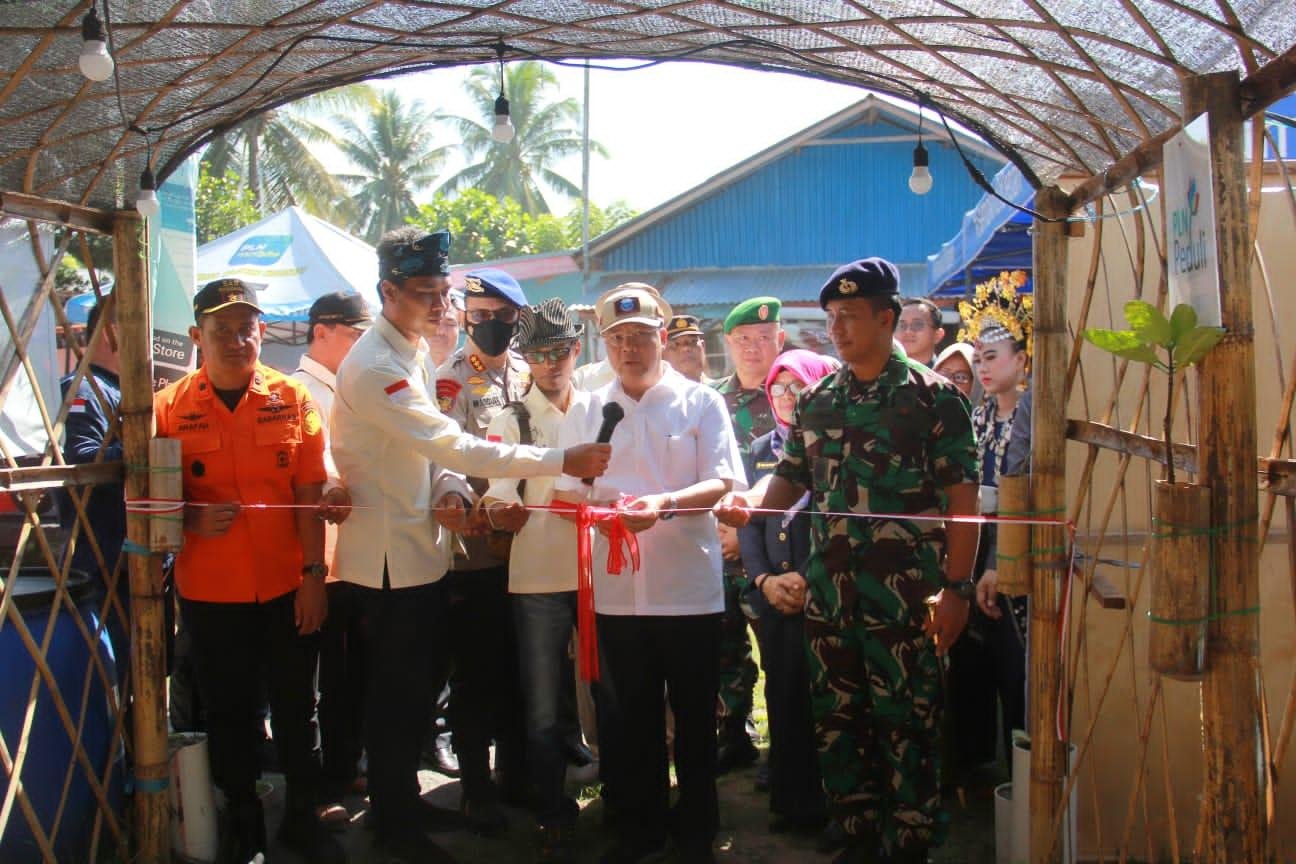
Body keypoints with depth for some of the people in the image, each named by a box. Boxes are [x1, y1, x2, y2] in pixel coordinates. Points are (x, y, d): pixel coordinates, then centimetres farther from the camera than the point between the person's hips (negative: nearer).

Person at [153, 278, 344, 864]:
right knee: (229, 711, 12)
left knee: (295, 705, 11)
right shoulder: (169, 407, -2)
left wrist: (314, 573, -5)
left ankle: (301, 816, 29)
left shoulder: (293, 400, -1)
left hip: (288, 586, 0)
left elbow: (310, 493, -2)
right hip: (211, 590, 0)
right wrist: (192, 517, -17)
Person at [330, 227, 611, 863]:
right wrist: (561, 461, -28)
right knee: (396, 692, 4)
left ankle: (404, 801, 36)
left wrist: (450, 490, -9)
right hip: (389, 554, -9)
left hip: (424, 546, 9)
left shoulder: (416, 352, 10)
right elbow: (453, 445, -27)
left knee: (424, 681, 19)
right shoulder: (374, 367, -21)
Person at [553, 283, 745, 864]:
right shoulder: (585, 412, 10)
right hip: (616, 589, 3)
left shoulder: (700, 402, 0)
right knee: (634, 716, 14)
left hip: (689, 587, -3)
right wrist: (600, 505, -15)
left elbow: (724, 484, -8)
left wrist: (666, 503, -26)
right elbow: (564, 493, 8)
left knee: (694, 717, 9)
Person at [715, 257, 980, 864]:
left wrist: (956, 588, -11)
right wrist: (752, 502, -8)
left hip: (904, 595, -5)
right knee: (835, 722, 12)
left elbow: (962, 500, -5)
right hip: (827, 592, 5)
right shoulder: (816, 401, 11)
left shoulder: (932, 397, -3)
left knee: (906, 725, 2)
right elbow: (791, 479, 14)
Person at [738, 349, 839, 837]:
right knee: (781, 694, 9)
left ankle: (818, 803, 11)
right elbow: (749, 520, 11)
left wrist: (809, 578, -16)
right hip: (772, 593, 5)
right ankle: (787, 800, 20)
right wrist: (763, 579, -3)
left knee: (817, 695, -2)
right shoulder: (761, 449, 14)